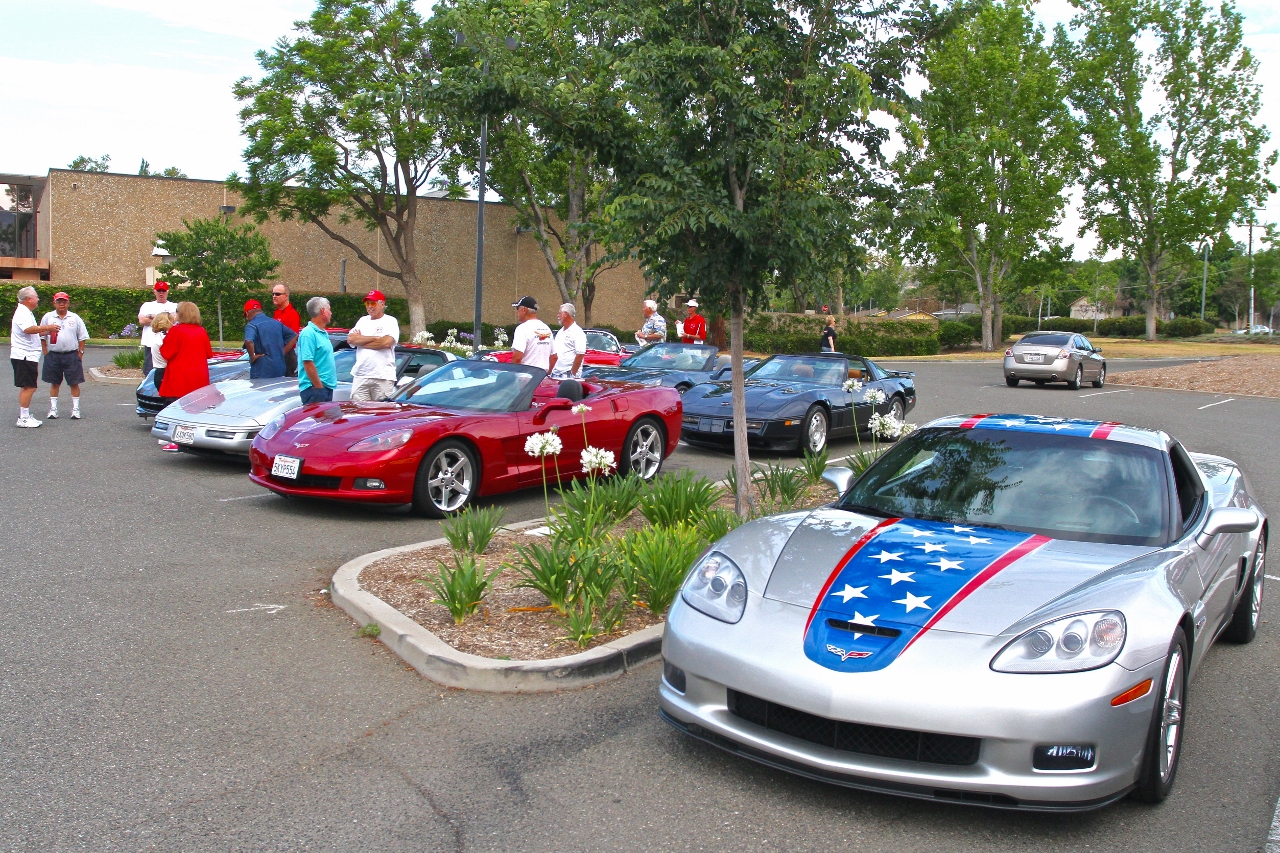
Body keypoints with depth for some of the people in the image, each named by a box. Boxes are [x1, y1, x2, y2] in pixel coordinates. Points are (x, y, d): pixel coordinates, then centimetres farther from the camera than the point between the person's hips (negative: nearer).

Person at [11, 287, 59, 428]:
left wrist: (47, 331, 17)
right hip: (24, 356, -11)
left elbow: (32, 331, 29)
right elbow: (28, 329, -33)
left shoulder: (26, 312, 20)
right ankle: (23, 418, -9)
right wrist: (47, 327, -29)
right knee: (29, 387, -11)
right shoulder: (22, 313, -15)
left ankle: (25, 416, 20)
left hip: (28, 356, 11)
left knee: (27, 387, 14)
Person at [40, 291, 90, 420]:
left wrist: (80, 354, 0)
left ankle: (75, 409, 9)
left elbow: (82, 338, 6)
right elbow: (42, 337, 5)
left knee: (74, 383, 1)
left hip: (71, 355, 0)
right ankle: (53, 409, 15)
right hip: (53, 355, 0)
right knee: (55, 383, 8)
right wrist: (46, 354, -2)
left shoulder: (75, 318, 5)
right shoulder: (48, 317, 5)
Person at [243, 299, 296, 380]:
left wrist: (252, 357, -13)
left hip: (261, 372, -6)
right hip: (280, 370, 6)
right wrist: (283, 352, 11)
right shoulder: (277, 323, 12)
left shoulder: (251, 325, -9)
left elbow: (248, 342, -28)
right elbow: (294, 337, 16)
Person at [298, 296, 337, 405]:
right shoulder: (308, 333, -14)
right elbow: (308, 362, -20)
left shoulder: (323, 333, 17)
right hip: (314, 388, -10)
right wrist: (319, 386, -21)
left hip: (327, 387, 10)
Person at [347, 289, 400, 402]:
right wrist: (375, 338, -5)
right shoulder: (363, 320, 19)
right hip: (360, 375, 5)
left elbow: (387, 342, -14)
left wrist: (360, 339, -3)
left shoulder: (390, 321, 4)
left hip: (383, 376, -4)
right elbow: (350, 339, 5)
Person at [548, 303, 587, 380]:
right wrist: (550, 372, 13)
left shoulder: (578, 332, -7)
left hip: (568, 374, -8)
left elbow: (580, 355, -15)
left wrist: (572, 374, -18)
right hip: (556, 374, 8)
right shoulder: (560, 332, 19)